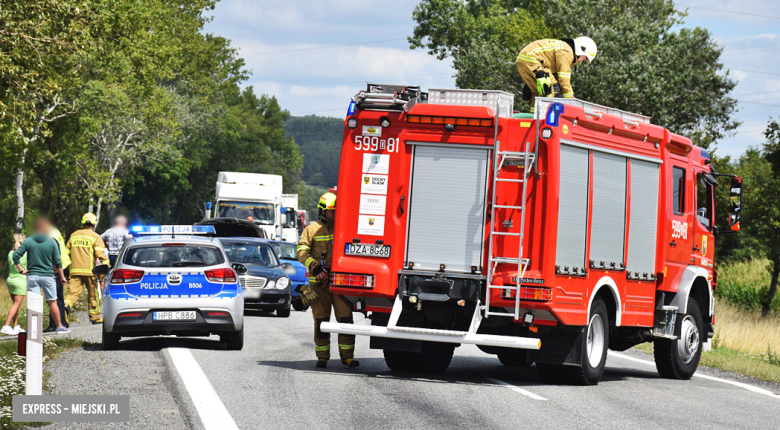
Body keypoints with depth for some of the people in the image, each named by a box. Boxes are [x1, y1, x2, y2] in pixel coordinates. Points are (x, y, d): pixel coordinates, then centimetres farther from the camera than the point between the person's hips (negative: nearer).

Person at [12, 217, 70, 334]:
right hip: (47, 276, -1)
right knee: (52, 302, 9)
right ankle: (59, 327, 16)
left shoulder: (27, 241, -1)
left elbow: (16, 256, -7)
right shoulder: (51, 242, -5)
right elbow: (57, 262, -3)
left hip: (32, 275, 1)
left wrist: (21, 270, 1)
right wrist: (62, 276, 5)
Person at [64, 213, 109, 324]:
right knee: (93, 294, 10)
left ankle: (66, 305, -35)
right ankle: (95, 317, 17)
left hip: (75, 270, 3)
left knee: (73, 292, -5)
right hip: (89, 270, -3)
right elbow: (100, 254, -11)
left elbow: (66, 252, 20)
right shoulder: (95, 237, 0)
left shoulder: (74, 235, 15)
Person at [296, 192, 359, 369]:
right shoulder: (312, 229, 3)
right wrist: (315, 267, -16)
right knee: (321, 320, 2)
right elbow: (302, 252, -2)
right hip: (319, 282, -2)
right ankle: (322, 356, 10)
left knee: (346, 318, -4)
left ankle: (347, 355, 1)